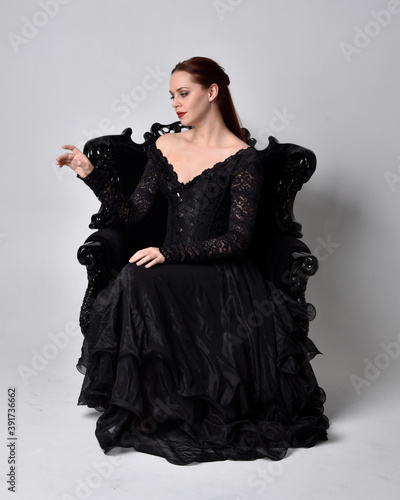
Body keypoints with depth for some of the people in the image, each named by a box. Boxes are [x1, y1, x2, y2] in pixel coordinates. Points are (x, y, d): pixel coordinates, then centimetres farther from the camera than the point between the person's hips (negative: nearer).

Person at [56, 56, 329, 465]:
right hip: (170, 266, 5)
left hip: (222, 269, -5)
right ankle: (143, 407, -14)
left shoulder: (242, 159, -4)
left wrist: (170, 253, -21)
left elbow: (237, 239, -12)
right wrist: (90, 174, -1)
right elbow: (133, 212, 10)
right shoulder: (165, 148, 13)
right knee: (134, 283, -29)